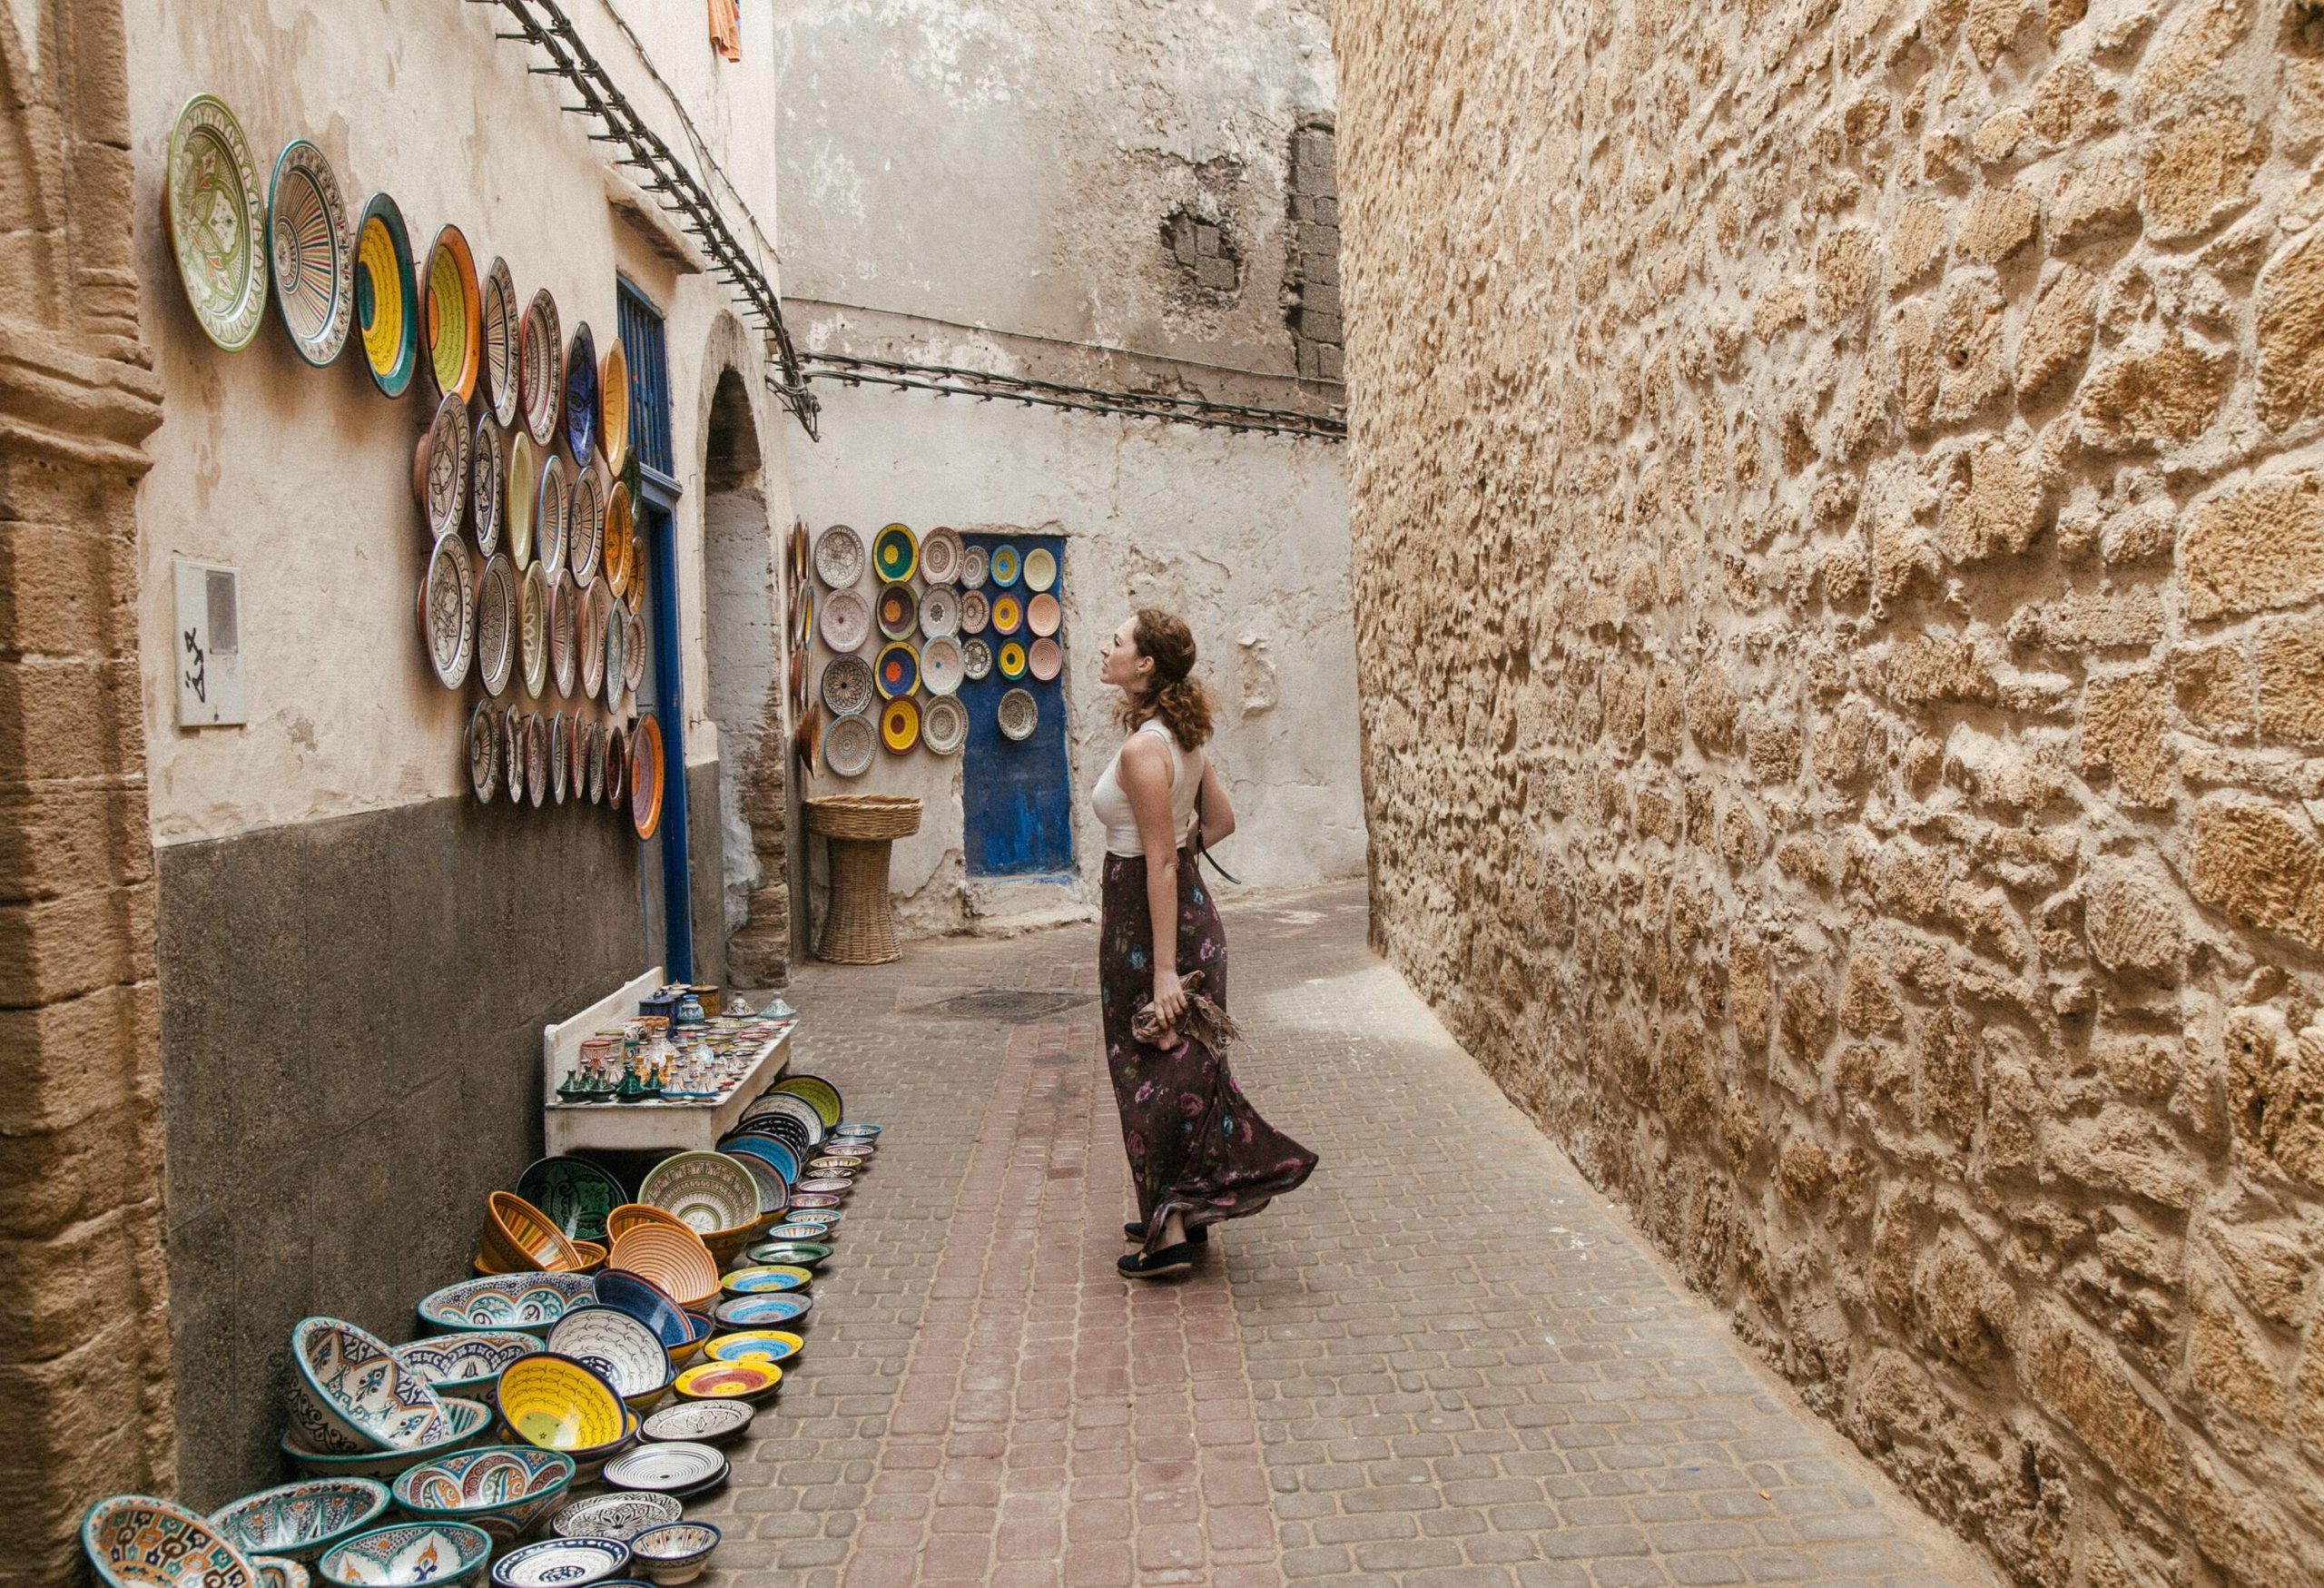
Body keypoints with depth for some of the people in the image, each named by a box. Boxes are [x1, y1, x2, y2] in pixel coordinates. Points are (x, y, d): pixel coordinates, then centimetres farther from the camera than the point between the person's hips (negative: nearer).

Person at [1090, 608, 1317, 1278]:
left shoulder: (1143, 749, -22)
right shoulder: (1182, 736, 6)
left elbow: (1160, 864, -24)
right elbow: (1221, 820, 15)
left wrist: (1164, 971, -23)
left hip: (1147, 917, -9)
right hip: (1187, 905, 9)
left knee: (1152, 1070, 1)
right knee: (1181, 1065, 17)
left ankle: (1170, 1234, 10)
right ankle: (1184, 1213, 29)